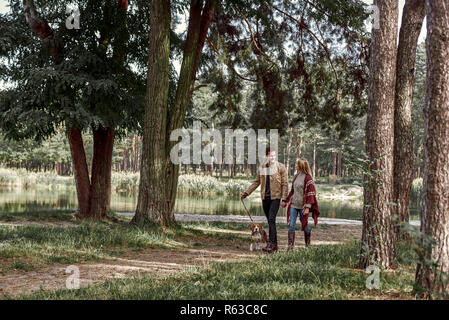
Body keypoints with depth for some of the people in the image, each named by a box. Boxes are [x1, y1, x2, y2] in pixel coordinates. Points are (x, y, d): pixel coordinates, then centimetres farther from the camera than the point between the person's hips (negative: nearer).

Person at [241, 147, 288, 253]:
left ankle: (271, 244, -17)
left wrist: (284, 199, -10)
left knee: (271, 219, -16)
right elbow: (257, 182, 19)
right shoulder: (261, 168, 10)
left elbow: (285, 184, -3)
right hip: (265, 197, 5)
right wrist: (246, 193, 14)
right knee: (270, 221, 8)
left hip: (275, 197, -5)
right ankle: (275, 245, 14)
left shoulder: (280, 167, -2)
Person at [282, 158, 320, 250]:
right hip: (293, 204, 6)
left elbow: (310, 193, -13)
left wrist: (307, 207, -16)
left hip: (302, 206, -6)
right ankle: (290, 245, 1)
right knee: (291, 225, -2)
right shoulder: (296, 176, 11)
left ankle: (308, 245, 23)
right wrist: (287, 200, 19)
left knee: (304, 225, 6)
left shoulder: (307, 177, -10)